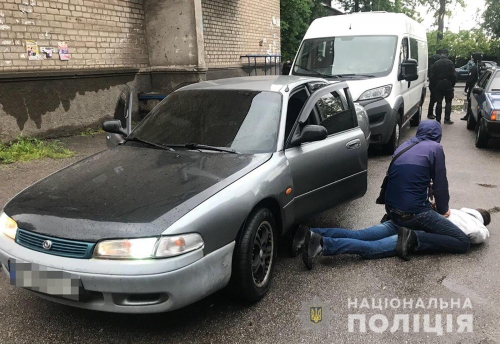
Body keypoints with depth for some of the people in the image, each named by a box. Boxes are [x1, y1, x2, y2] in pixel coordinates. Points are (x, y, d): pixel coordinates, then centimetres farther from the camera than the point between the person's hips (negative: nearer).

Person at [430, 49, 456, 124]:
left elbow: (432, 75, 2)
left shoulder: (436, 63, 1)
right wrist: (453, 83, 7)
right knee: (448, 102, 5)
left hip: (438, 84, 2)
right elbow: (453, 75, -7)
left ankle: (438, 119, 6)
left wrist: (434, 84, 13)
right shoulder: (450, 63, -6)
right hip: (448, 84, -2)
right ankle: (447, 119, 0)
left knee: (439, 102, 6)